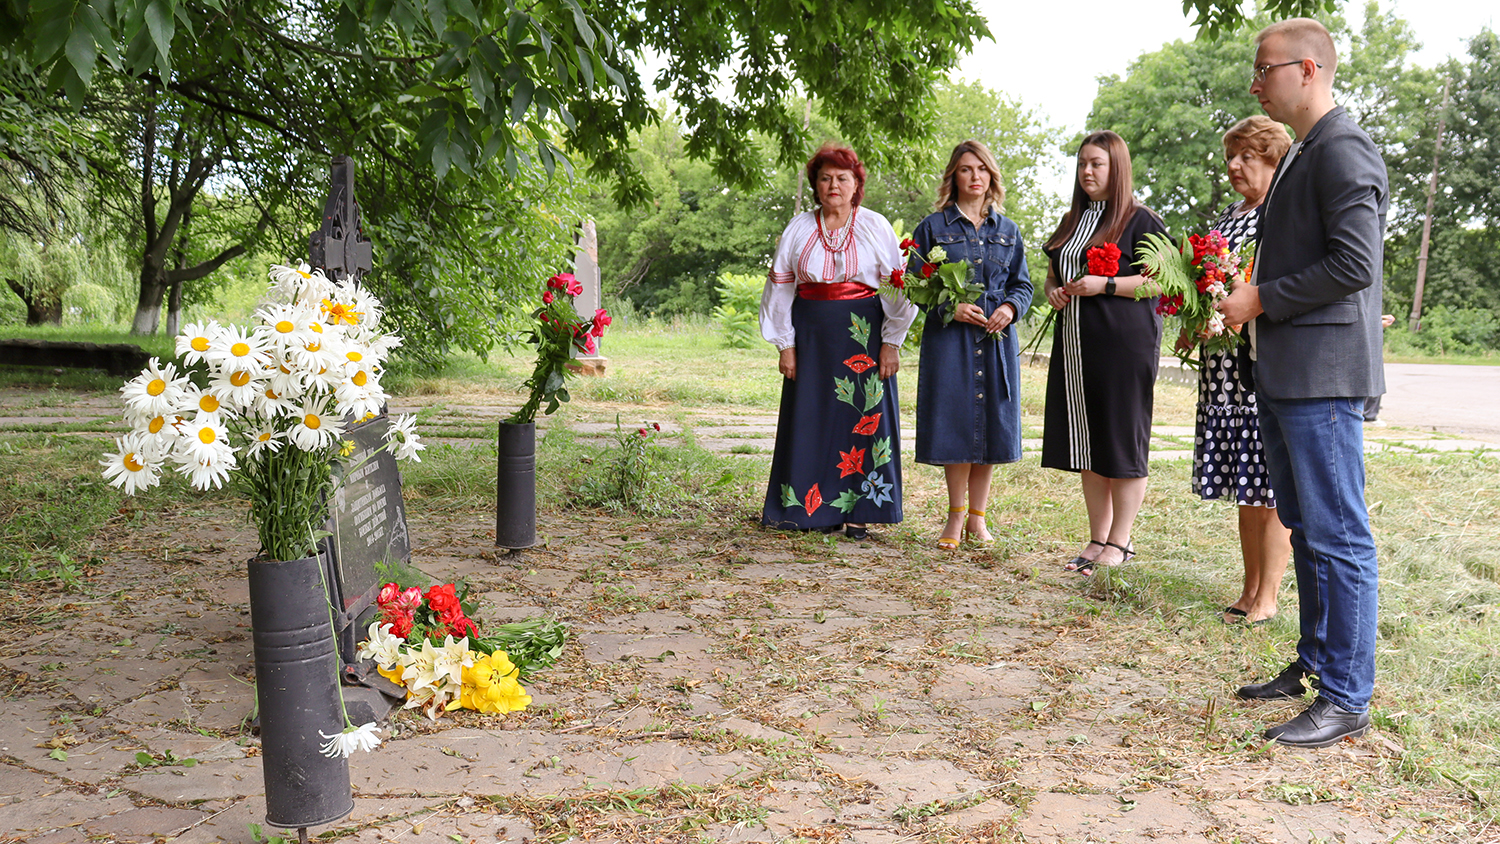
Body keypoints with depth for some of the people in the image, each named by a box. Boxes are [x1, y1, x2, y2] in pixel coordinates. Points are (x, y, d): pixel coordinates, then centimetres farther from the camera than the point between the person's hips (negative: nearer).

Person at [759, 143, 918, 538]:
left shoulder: (876, 227, 4)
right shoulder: (799, 229, 7)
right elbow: (781, 286, 7)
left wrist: (891, 343, -4)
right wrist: (785, 344, 1)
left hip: (864, 334, -1)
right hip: (812, 335, 1)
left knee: (865, 416, -1)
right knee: (813, 417, 1)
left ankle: (858, 511, 7)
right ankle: (815, 508, 11)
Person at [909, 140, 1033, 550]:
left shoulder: (1007, 231, 13)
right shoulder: (933, 228, 4)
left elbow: (1023, 284, 15)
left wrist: (1010, 307, -7)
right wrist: (949, 307, -14)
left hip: (997, 338, 3)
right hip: (949, 336, -3)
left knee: (990, 423, 4)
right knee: (954, 421, -3)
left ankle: (977, 516, 16)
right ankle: (956, 516, 13)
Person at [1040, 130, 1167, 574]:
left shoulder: (1140, 220, -3)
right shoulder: (1072, 220, 19)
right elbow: (1053, 270, 28)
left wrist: (1105, 285, -18)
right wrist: (1053, 290, 5)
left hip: (1125, 342, -7)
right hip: (1075, 343, 7)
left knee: (1122, 442, -4)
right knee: (1086, 442, 8)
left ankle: (1119, 544, 3)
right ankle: (1098, 539, 15)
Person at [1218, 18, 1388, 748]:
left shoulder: (1344, 150, -12)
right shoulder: (1299, 155, 19)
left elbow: (1354, 264, -20)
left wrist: (1263, 299, -13)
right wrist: (1250, 299, 11)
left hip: (1323, 374, -10)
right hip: (1283, 373, 10)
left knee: (1338, 536, -4)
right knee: (1306, 528, 17)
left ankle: (1348, 700, 4)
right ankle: (1314, 663, 29)